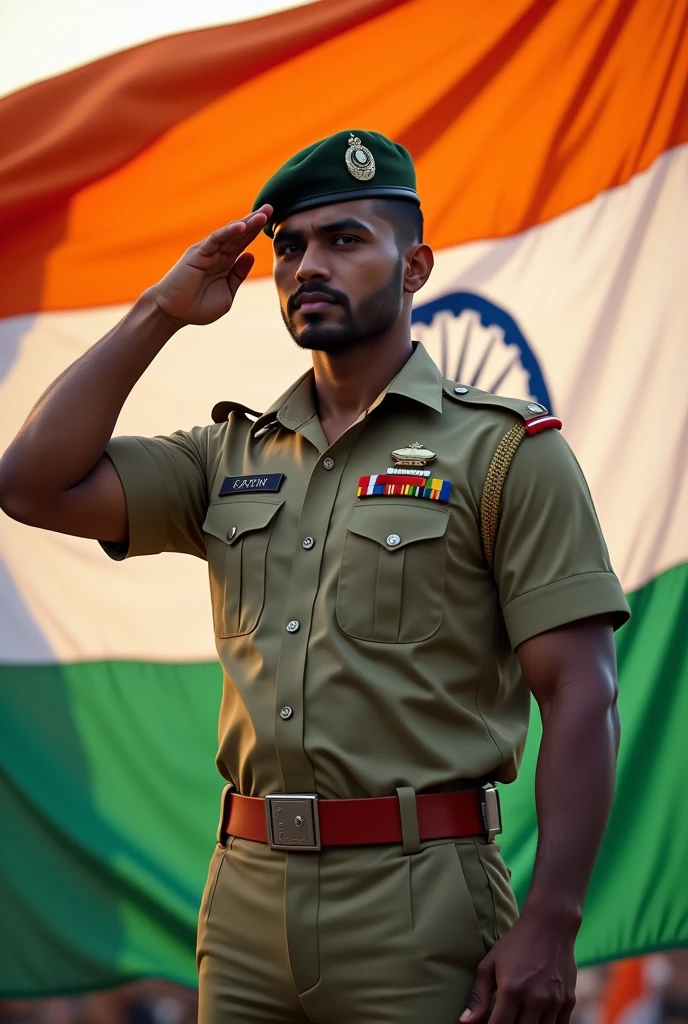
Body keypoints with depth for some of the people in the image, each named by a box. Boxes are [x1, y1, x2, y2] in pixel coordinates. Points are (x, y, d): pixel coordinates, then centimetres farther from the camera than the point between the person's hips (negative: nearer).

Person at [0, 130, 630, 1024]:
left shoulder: (505, 450, -1)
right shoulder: (233, 455, 15)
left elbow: (580, 695, -6)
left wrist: (550, 924, -16)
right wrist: (161, 311, 5)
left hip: (419, 915, -4)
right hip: (245, 900, 5)